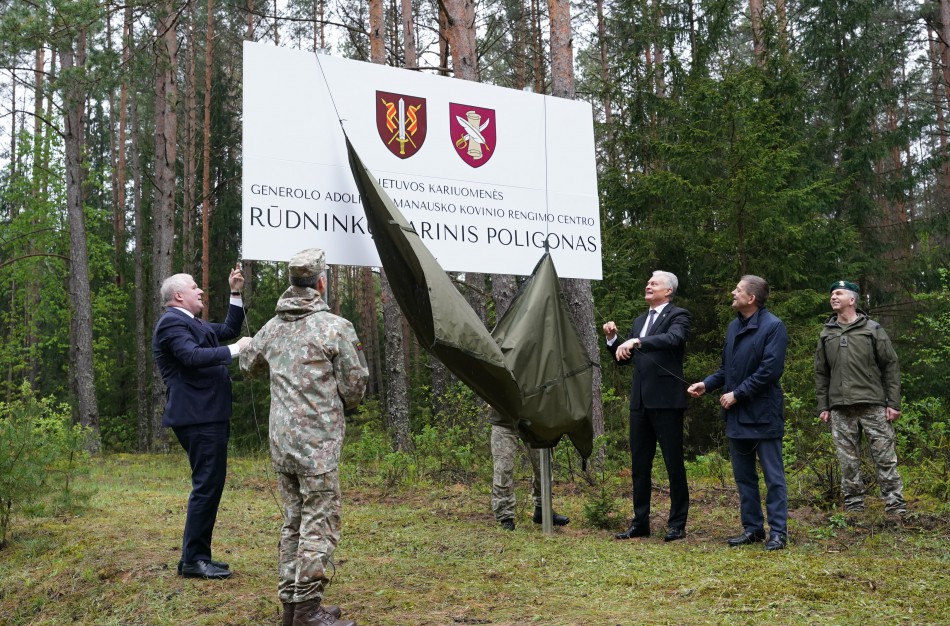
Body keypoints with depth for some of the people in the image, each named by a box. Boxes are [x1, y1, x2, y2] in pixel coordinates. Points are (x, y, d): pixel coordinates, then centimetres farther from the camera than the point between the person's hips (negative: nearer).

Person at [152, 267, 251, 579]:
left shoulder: (193, 323, 21)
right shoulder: (172, 322, -11)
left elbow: (229, 329, 32)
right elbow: (193, 356, -26)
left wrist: (236, 293, 25)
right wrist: (235, 349, -21)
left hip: (209, 417, 11)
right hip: (197, 418, -11)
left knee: (210, 485, 13)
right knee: (206, 486, -10)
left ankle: (198, 556, 21)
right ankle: (193, 560, -3)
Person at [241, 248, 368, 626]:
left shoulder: (272, 328, 9)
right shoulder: (335, 327, -10)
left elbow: (248, 365, 27)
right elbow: (354, 386, -6)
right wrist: (339, 404, 14)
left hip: (281, 440, 7)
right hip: (318, 442, -7)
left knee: (293, 521, 15)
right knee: (320, 525, -1)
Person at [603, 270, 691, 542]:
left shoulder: (678, 315, -3)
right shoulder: (639, 321, 19)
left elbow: (673, 339, -25)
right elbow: (624, 359, 21)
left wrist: (636, 341, -34)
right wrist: (612, 339, 4)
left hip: (666, 400, -7)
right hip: (640, 401, 7)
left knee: (674, 463, 1)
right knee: (639, 465, 11)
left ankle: (677, 524, 10)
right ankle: (640, 522, 19)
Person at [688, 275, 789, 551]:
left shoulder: (773, 326, -12)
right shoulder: (734, 326, 11)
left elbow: (770, 370, -19)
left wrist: (737, 394, -16)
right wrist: (707, 384, 2)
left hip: (763, 414, -8)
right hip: (736, 415, 8)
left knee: (773, 476, 1)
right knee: (743, 475, 14)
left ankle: (778, 532, 8)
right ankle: (752, 527, 24)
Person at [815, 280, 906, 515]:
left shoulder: (873, 330, 3)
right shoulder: (826, 334, 12)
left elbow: (891, 366, 2)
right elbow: (821, 373, 14)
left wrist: (893, 403, -3)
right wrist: (823, 406, 8)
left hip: (873, 406, -3)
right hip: (840, 410, 3)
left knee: (885, 457, -1)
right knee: (848, 461, 5)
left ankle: (895, 506, 5)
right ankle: (854, 506, 13)